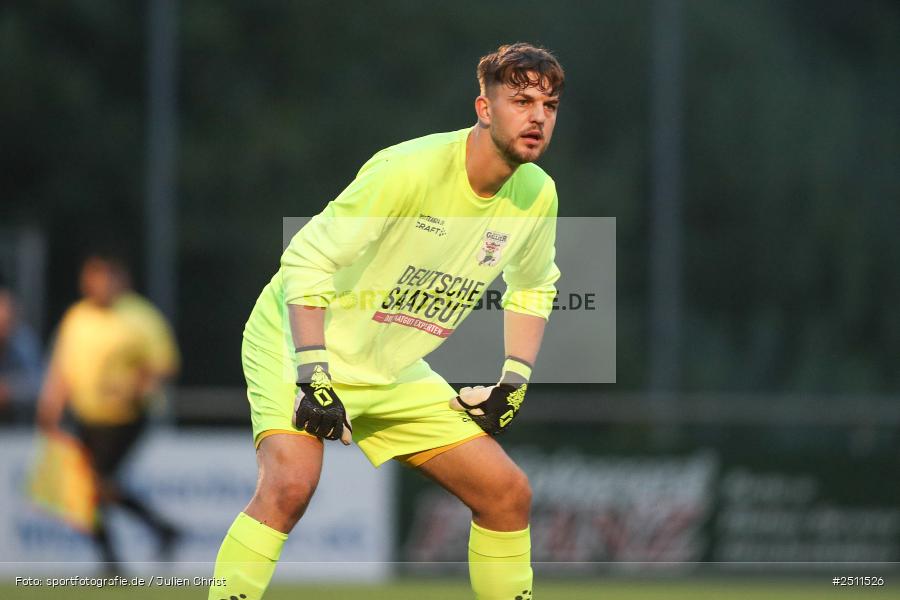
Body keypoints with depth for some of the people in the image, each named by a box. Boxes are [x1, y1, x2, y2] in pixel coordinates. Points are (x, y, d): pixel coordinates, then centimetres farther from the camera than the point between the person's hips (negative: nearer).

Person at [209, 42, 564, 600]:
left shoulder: (537, 195, -3)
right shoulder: (411, 169, -25)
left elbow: (533, 286, 18)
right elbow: (307, 259, -23)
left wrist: (515, 381, 7)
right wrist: (313, 375, -28)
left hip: (392, 373, 7)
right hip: (298, 341, -7)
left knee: (508, 493, 1)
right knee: (290, 485, -30)